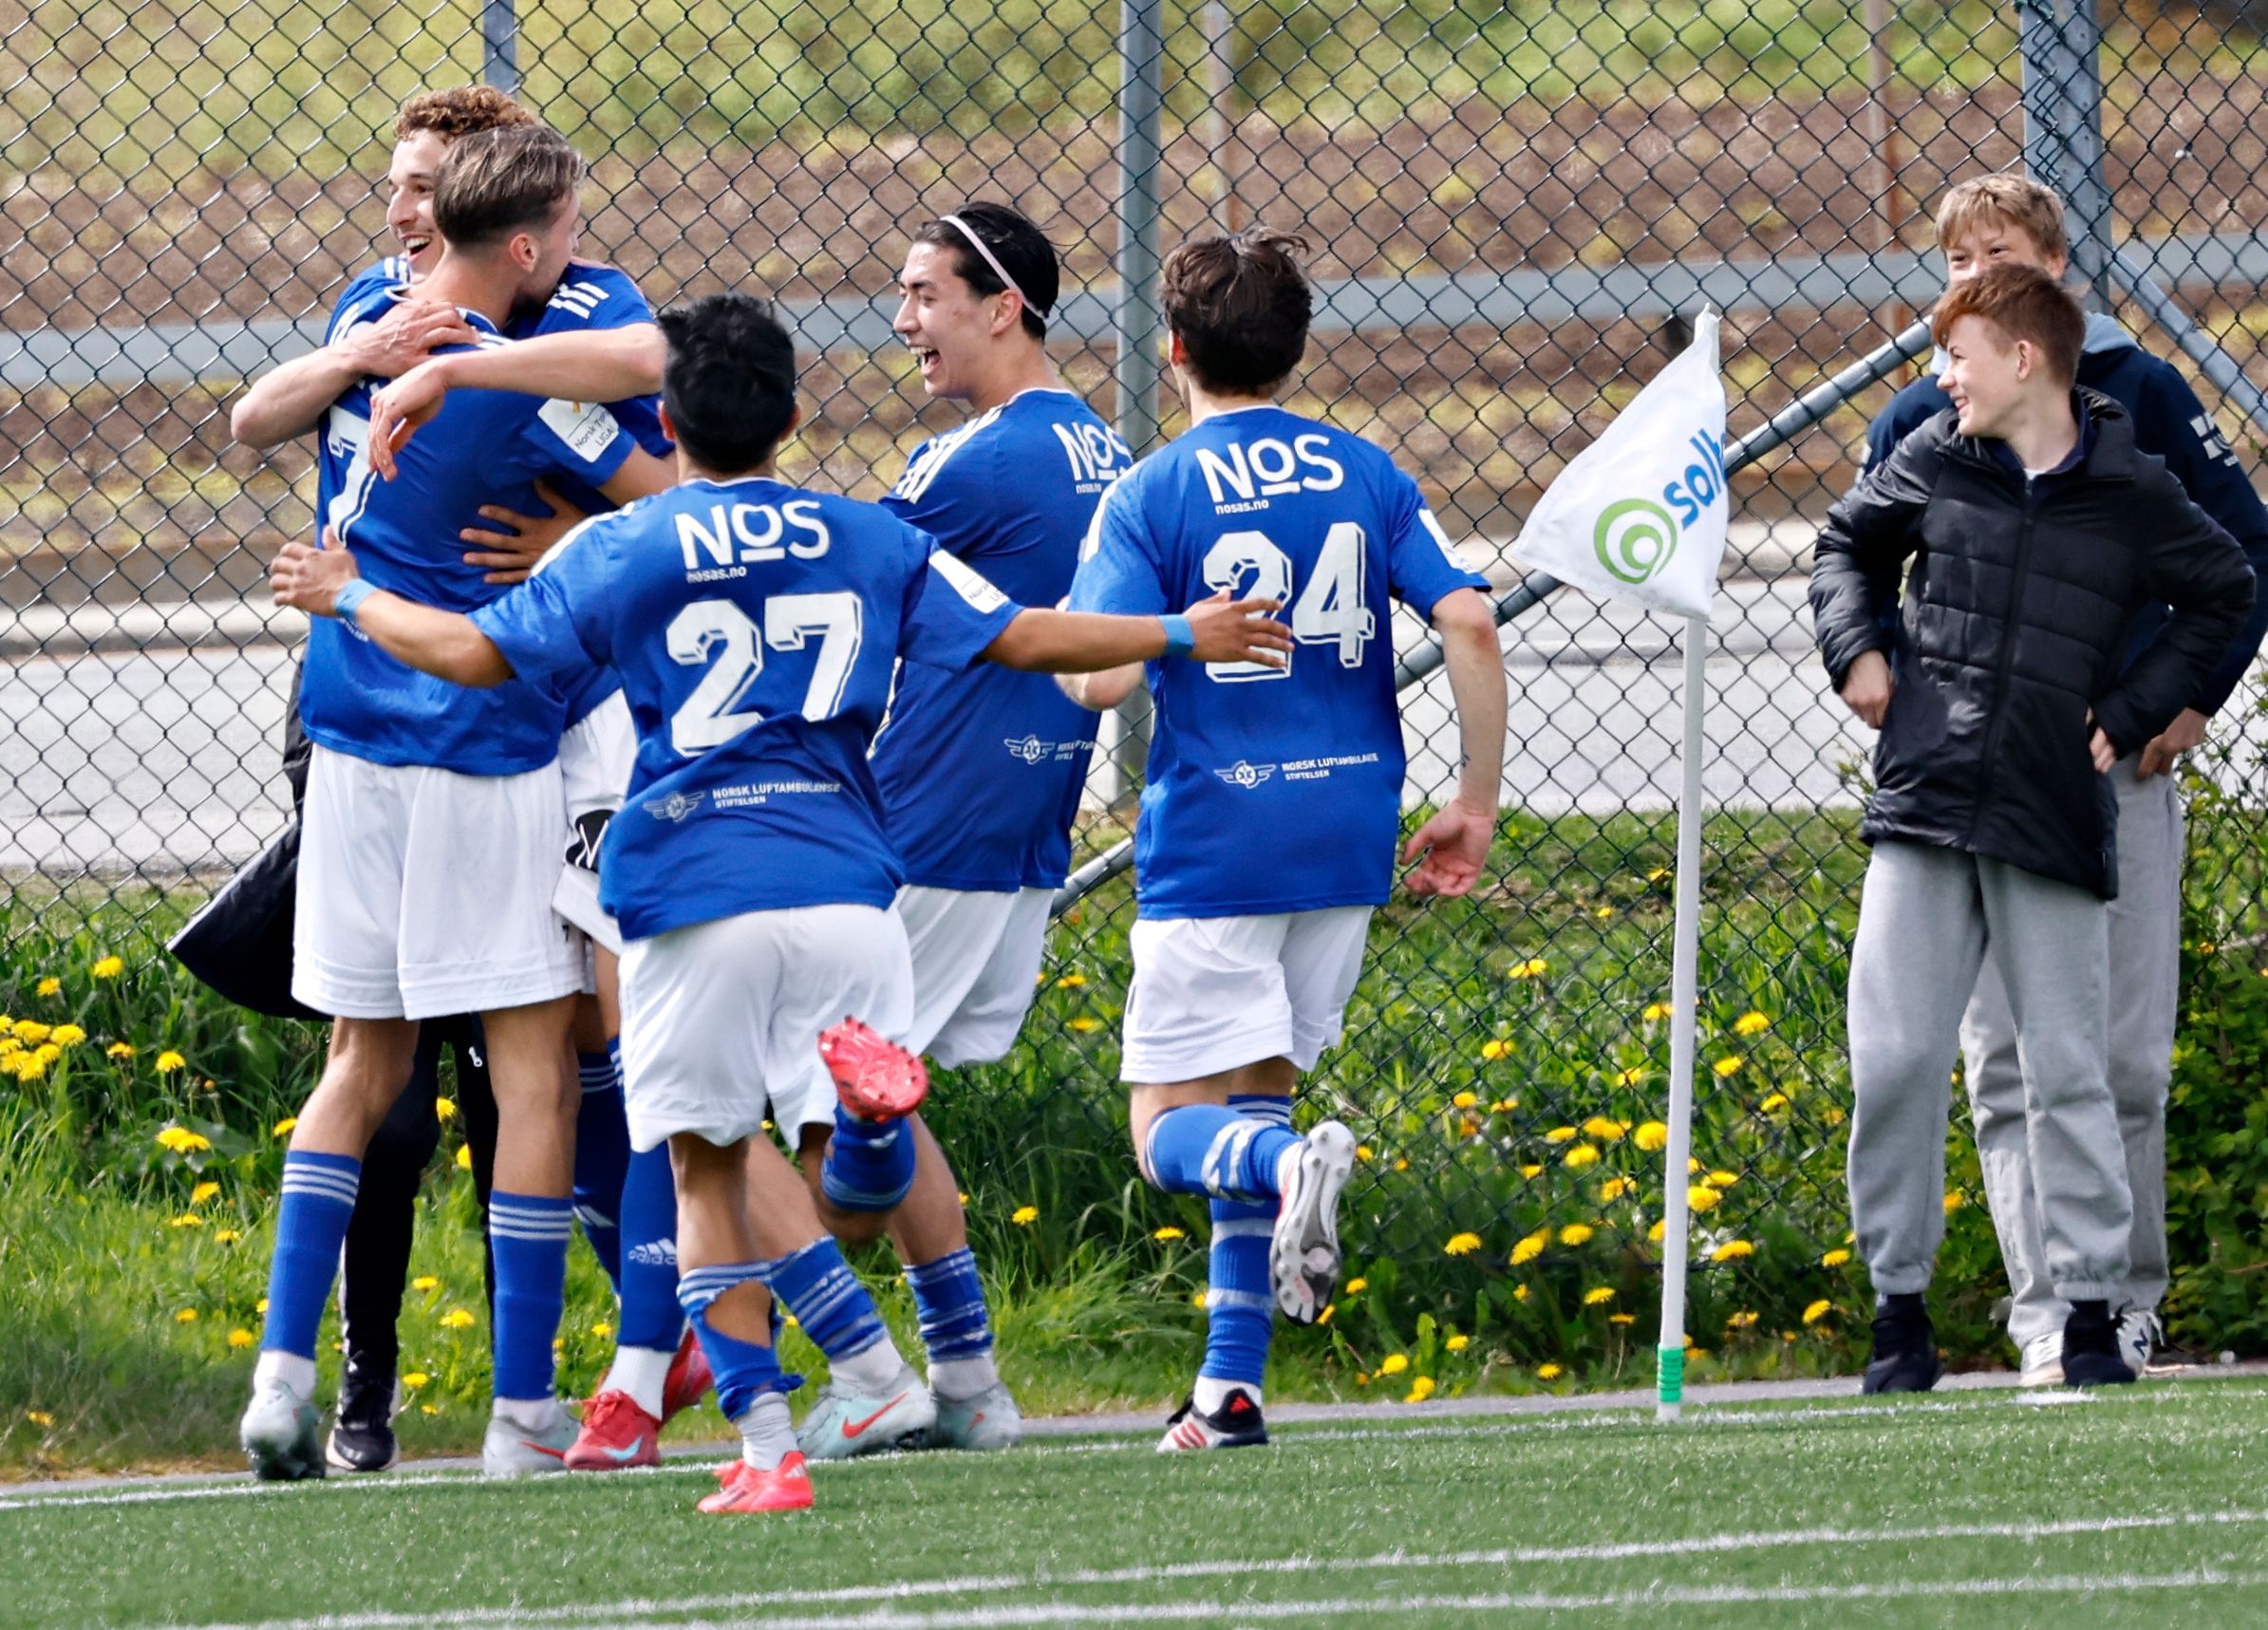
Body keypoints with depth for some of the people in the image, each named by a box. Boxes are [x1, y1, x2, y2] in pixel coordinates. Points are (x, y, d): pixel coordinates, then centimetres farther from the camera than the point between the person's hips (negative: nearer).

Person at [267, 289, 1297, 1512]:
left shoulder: (617, 552, 5)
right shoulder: (870, 543, 11)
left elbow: (470, 653, 4)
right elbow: (1024, 640, 12)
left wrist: (349, 599, 22)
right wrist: (1185, 636, 24)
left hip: (695, 904, -2)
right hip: (843, 887, 2)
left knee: (708, 1174, 6)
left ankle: (764, 1446, 0)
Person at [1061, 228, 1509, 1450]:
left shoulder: (1149, 497, -7)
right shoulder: (1365, 475, 5)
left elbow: (1102, 674, -17)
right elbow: (1469, 626, -4)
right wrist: (1475, 805, 4)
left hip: (1211, 844, -5)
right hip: (1346, 840, 5)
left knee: (1173, 1129, 2)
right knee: (1254, 1098, 16)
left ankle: (1292, 1164, -32)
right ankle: (1231, 1385, 10)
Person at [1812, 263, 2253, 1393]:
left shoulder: (2131, 493, 0)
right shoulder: (1934, 461, 6)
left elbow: (2225, 592, 14)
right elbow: (1848, 542, 24)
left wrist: (2134, 711, 7)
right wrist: (1855, 648, 8)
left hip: (2052, 820, -2)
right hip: (1922, 803, 2)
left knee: (2066, 1071, 1)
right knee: (1892, 1058, -3)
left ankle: (2092, 1309, 8)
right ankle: (1898, 1306, 6)